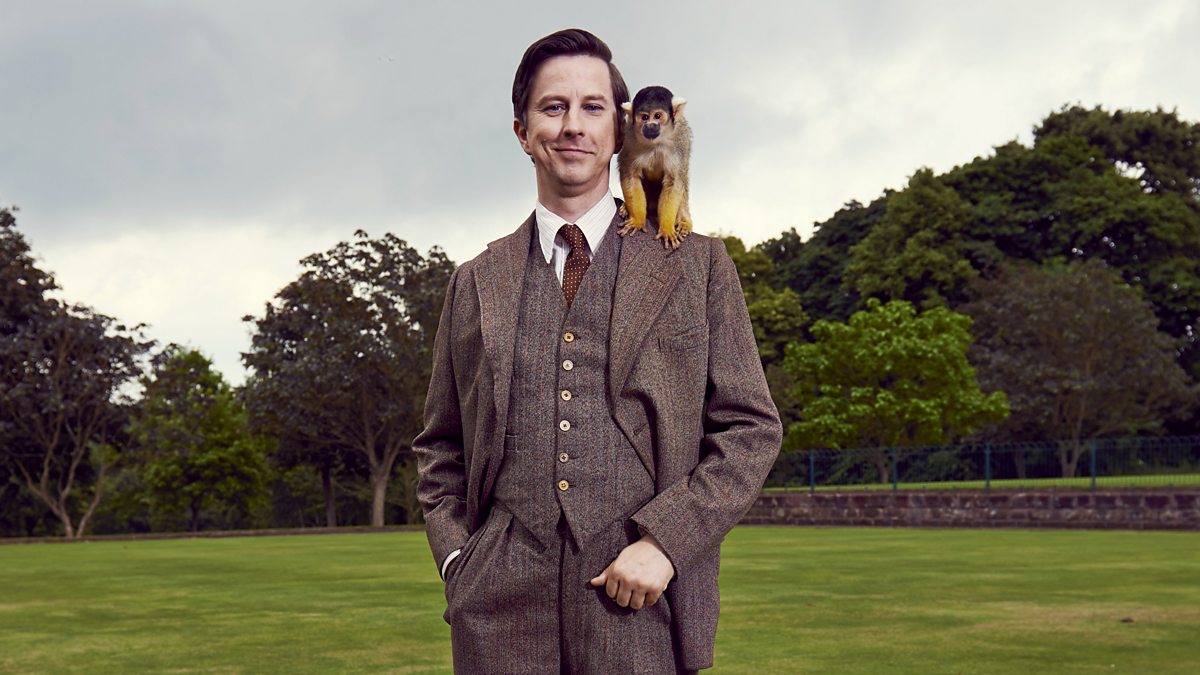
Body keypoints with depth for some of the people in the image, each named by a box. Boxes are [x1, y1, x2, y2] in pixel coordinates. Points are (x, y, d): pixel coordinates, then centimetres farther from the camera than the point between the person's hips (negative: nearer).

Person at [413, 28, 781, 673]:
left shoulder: (698, 265, 7)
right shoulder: (474, 284, 13)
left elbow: (751, 429, 3)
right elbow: (440, 447, 18)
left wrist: (663, 542, -9)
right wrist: (455, 556, 2)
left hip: (640, 602, -1)